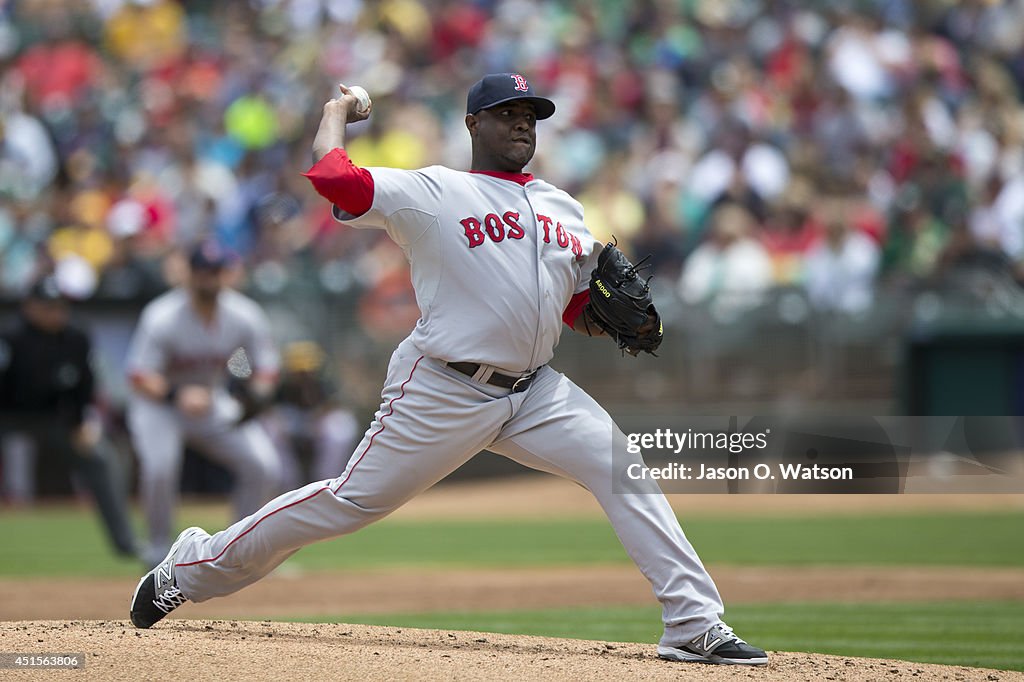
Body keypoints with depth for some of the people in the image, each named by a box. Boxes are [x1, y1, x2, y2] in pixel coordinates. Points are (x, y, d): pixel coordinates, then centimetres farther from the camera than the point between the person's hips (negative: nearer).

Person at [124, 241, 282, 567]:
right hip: (158, 403, -4)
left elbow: (265, 367, -3)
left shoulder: (245, 316, -12)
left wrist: (255, 396, -25)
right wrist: (178, 395, -46)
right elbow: (140, 379, -28)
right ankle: (159, 546, -10)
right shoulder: (162, 318, -25)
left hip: (213, 404, 4)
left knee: (264, 465, -11)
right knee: (158, 465, -32)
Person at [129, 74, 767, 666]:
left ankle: (695, 625, -10)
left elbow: (577, 311, 19)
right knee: (354, 500, -4)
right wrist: (339, 109, 3)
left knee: (624, 470, -11)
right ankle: (193, 567, 13)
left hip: (536, 391, 5)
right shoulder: (433, 193, -4)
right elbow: (330, 175, -16)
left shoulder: (564, 210, 15)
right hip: (443, 392, -5)